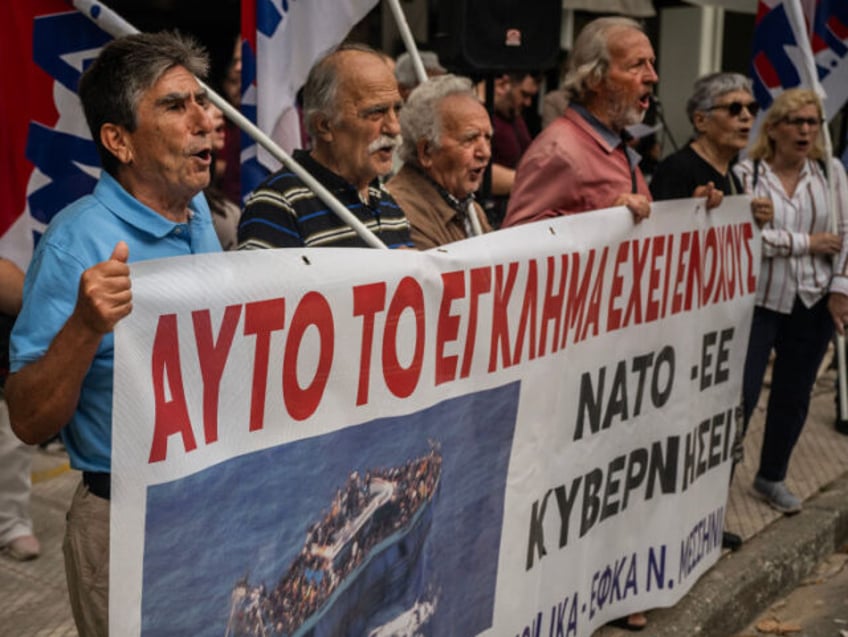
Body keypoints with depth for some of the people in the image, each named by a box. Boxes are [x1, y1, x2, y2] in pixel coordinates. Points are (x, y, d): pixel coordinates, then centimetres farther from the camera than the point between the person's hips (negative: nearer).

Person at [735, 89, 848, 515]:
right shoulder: (748, 174, -7)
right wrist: (806, 243, -15)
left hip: (812, 303, 4)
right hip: (759, 300, -4)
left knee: (793, 395, 13)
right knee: (741, 393, -3)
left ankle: (772, 477, 30)